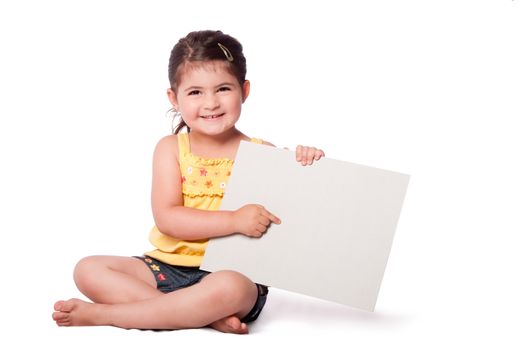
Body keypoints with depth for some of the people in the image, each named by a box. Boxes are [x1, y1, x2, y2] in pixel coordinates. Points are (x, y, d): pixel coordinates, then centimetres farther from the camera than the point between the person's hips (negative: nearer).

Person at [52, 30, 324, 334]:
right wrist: (234, 220, -20)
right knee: (88, 270, -13)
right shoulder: (171, 149, 4)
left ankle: (100, 314, -23)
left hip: (232, 272, -3)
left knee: (229, 288, -38)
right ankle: (208, 315, -25)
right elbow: (166, 218, -9)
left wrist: (305, 165, -14)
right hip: (167, 267, 3)